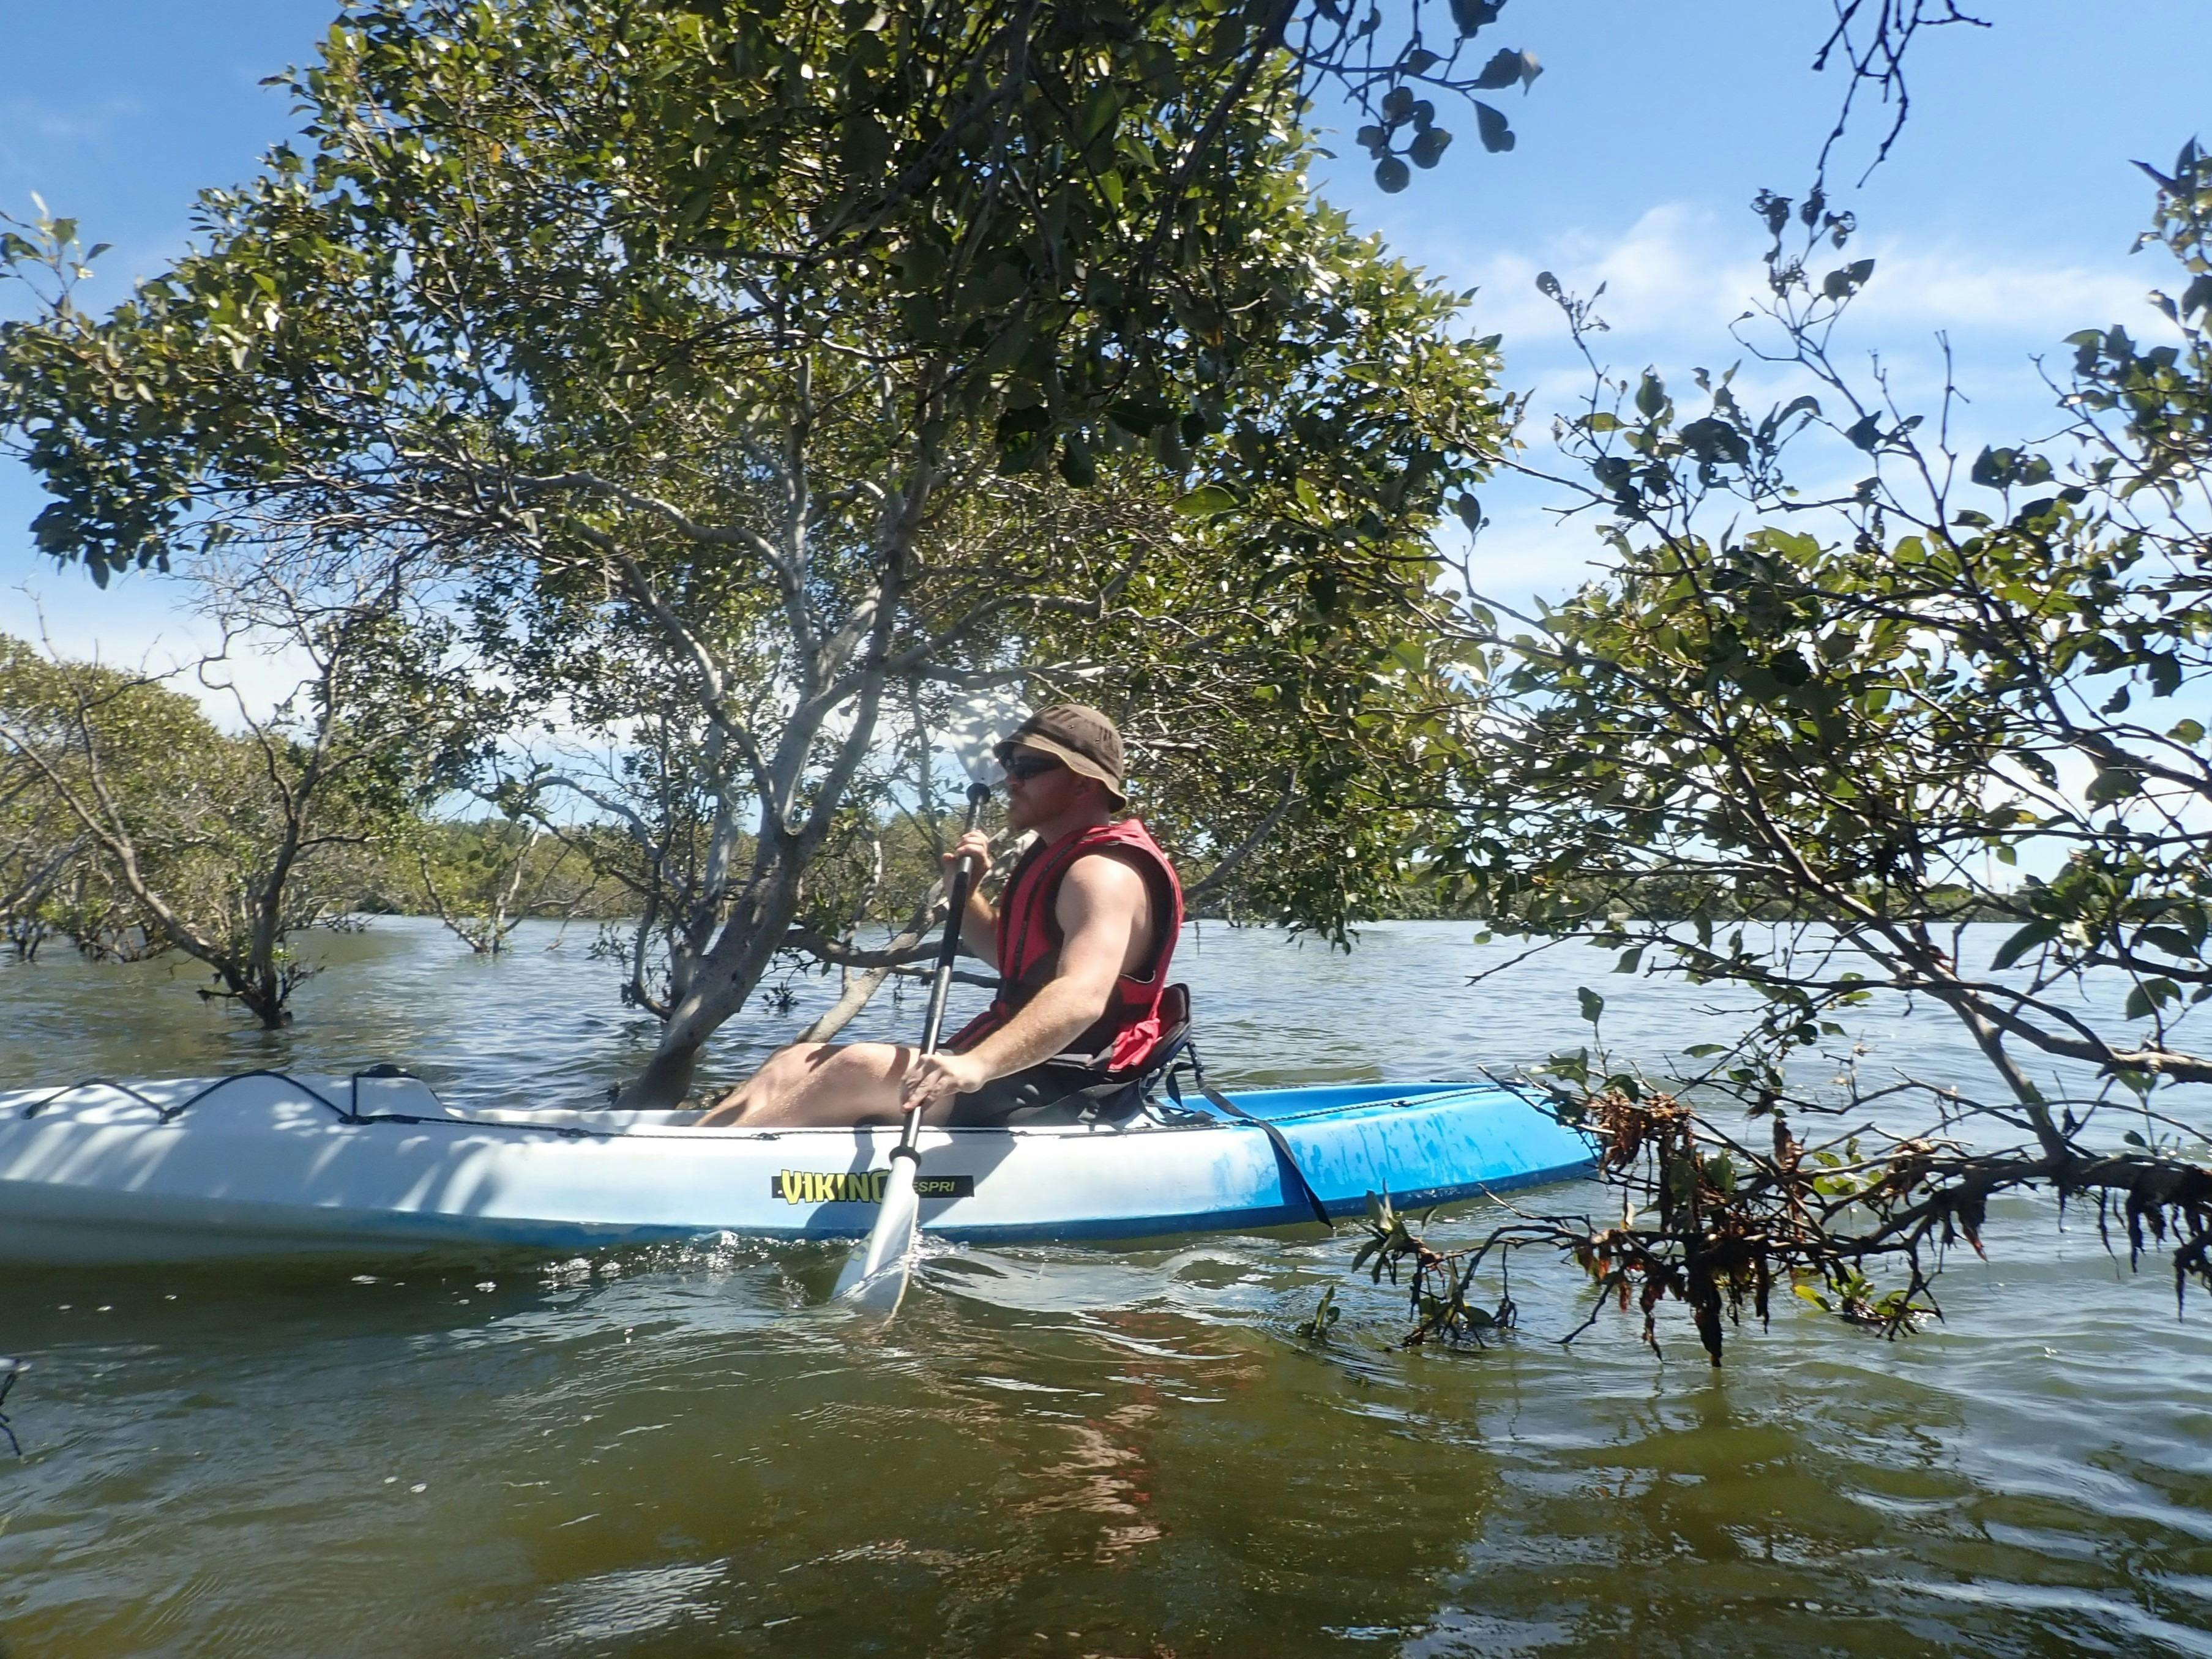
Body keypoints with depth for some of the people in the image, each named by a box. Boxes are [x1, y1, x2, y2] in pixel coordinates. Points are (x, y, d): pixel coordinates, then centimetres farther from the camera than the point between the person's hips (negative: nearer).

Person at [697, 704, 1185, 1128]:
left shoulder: (1105, 873, -17)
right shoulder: (1053, 855, 16)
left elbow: (1081, 997, -35)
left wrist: (978, 1065, -49)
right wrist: (965, 891, 9)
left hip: (1055, 1096, -10)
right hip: (1020, 1069, 10)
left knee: (860, 1068, -26)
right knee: (795, 1063, 2)